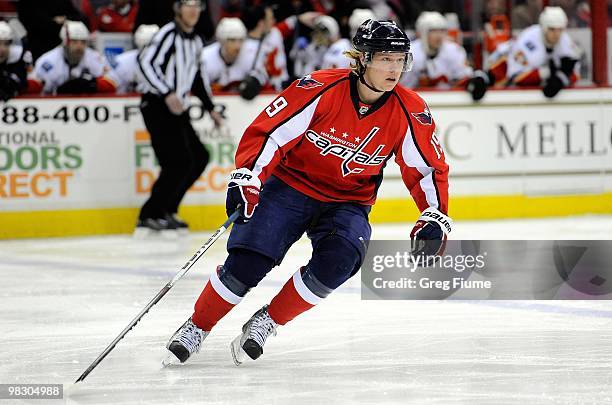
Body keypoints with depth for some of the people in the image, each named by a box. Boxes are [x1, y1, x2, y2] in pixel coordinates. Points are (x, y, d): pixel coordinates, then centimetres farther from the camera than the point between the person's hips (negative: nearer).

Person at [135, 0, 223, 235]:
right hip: (157, 107, -9)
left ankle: (165, 210, 18)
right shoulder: (168, 34, -12)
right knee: (178, 161, -17)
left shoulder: (195, 42, 16)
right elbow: (146, 63, -23)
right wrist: (167, 94, -30)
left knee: (199, 158, 10)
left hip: (177, 109, 9)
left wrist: (210, 108, 26)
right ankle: (149, 218, -11)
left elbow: (196, 77, 27)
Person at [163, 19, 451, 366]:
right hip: (291, 185, -2)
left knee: (338, 260, -27)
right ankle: (197, 328, 8)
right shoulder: (321, 89, -20)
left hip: (348, 203, 2)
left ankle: (267, 322, -6)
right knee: (247, 263, -17)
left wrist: (436, 219, -12)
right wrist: (247, 178, -28)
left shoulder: (410, 112, -11)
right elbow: (268, 131, -17)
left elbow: (430, 168, -1)